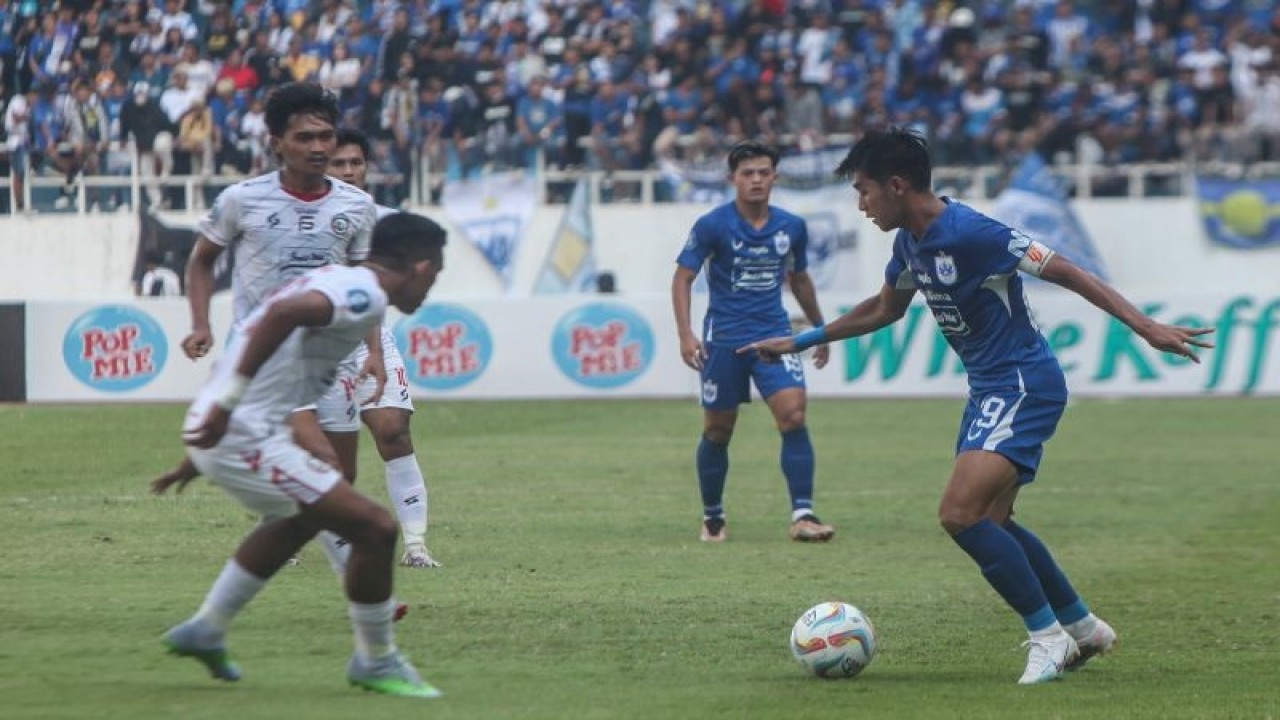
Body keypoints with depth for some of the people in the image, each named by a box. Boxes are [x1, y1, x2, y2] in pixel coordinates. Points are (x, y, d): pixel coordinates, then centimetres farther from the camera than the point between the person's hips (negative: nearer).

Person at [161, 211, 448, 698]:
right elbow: (283, 312, -31)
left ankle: (205, 631, 41)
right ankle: (375, 663, 9)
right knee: (375, 529, -8)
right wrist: (228, 400, -32)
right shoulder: (365, 295, -13)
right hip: (247, 437, -10)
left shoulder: (335, 280, 17)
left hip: (217, 432, 10)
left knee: (298, 521, 35)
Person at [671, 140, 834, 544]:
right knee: (717, 432, 6)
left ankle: (802, 515, -18)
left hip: (774, 336, 2)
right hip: (724, 340, -2)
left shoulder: (792, 227, 4)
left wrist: (819, 329, 25)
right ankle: (712, 518, 25)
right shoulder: (713, 226, -8)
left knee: (794, 414, -17)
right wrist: (686, 335, -17)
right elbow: (683, 278, -6)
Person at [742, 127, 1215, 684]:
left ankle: (1048, 636, -7)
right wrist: (800, 342, 28)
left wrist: (1146, 328, -24)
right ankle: (1082, 627, 31)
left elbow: (1064, 272, -20)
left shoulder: (970, 233, -22)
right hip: (988, 388, 10)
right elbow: (884, 309, 25)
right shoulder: (910, 242, 6)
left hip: (1023, 384, -10)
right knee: (990, 523, 16)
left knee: (961, 514, -19)